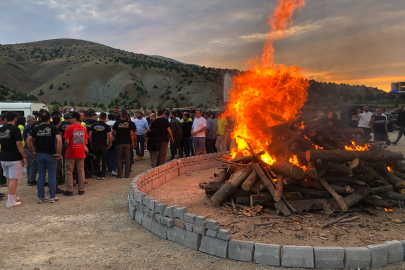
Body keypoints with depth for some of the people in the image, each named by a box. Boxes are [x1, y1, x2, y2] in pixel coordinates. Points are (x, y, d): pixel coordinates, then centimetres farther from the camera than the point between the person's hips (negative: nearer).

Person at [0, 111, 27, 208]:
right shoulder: (15, 129, -13)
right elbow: (19, 145, -17)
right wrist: (24, 157, -11)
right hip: (14, 158, -7)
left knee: (8, 178, 18)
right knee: (13, 179, -1)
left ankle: (13, 196, 31)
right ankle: (10, 201, 1)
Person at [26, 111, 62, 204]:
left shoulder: (36, 129, 3)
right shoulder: (53, 128, -8)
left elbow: (28, 140, -1)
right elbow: (59, 140, -21)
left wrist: (32, 152, 7)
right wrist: (59, 153, -13)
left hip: (39, 154, 3)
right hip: (51, 154, -3)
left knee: (41, 176, 11)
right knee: (52, 176, 5)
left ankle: (40, 197, 16)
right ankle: (52, 197, 10)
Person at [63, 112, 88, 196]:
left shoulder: (69, 128, -11)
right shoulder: (84, 128, 4)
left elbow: (66, 141, -13)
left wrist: (67, 147, 6)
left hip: (71, 153, -4)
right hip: (81, 153, 4)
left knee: (69, 172, 6)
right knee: (81, 171, 10)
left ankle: (69, 190, 8)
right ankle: (81, 190, 14)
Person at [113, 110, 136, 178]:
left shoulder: (117, 123, -2)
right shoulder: (129, 123, -2)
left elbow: (113, 133, -1)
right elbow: (131, 134, -3)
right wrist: (133, 142, 3)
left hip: (119, 143, 0)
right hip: (127, 143, 1)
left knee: (119, 159, 7)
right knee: (127, 158, 6)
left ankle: (120, 174, 8)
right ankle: (127, 174, 8)